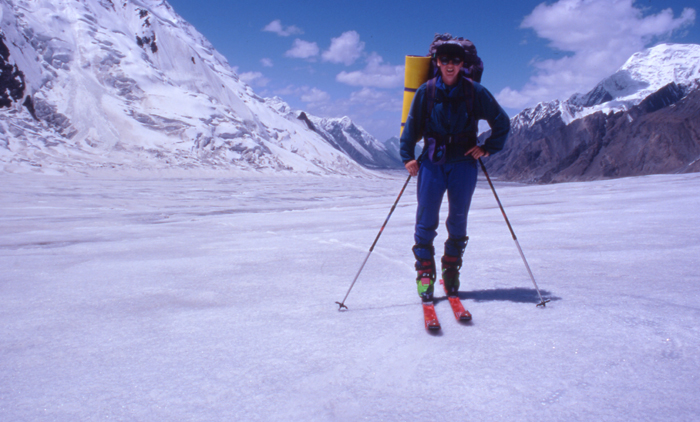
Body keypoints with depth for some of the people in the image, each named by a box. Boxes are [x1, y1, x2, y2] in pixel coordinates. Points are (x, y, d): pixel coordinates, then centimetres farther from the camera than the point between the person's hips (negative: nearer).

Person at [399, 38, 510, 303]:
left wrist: (488, 149, 3)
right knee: (426, 219, -4)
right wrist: (408, 156, -2)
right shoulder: (426, 92, 1)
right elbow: (412, 126, 8)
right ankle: (425, 272, 8)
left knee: (458, 219, 6)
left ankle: (451, 269, 21)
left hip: (464, 163, 0)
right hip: (432, 163, 0)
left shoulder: (475, 92, 1)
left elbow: (502, 122, 11)